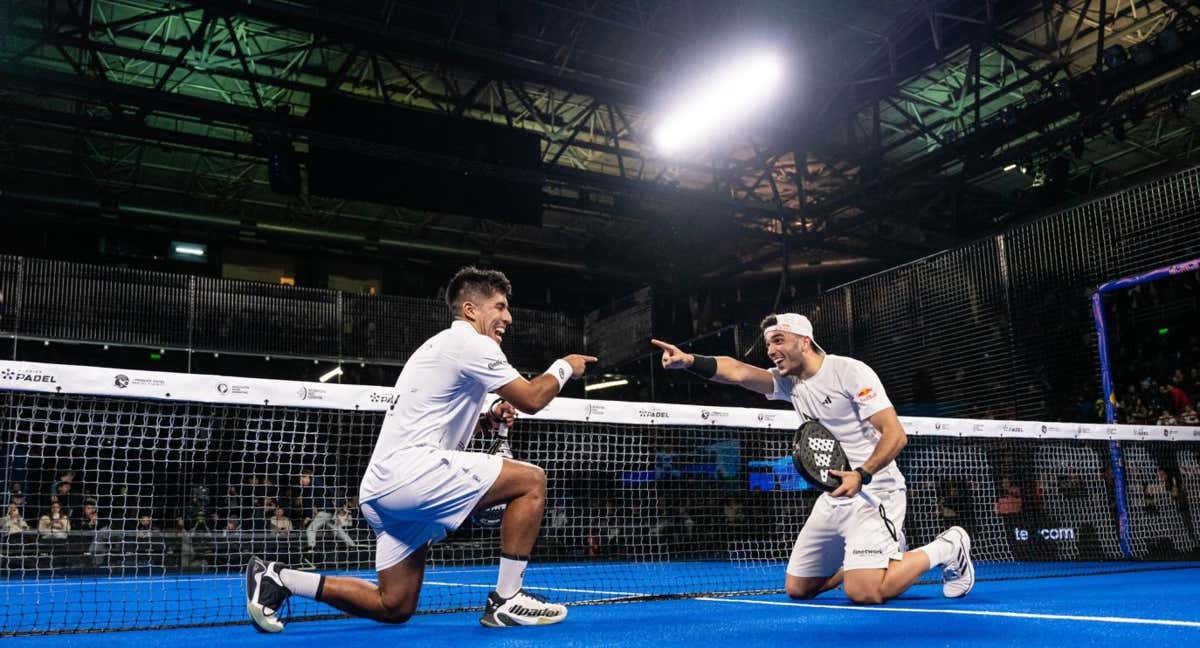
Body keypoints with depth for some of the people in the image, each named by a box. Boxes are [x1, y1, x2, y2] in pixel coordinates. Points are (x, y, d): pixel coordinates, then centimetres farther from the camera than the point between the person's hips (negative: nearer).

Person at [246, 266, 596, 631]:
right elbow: (532, 399, -7)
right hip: (410, 471, -10)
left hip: (381, 488, 10)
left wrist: (489, 417, 14)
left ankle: (278, 579, 12)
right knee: (531, 480, -8)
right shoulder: (470, 342, -6)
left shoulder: (443, 347, 25)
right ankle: (506, 601, -6)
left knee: (394, 608, 13)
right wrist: (564, 367, 12)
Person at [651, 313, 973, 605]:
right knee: (797, 588, 9)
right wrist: (690, 361, -30)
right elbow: (737, 371, -12)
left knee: (864, 593, -23)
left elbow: (895, 434, -17)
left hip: (872, 493, -7)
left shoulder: (850, 371, -13)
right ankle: (882, 551, 27)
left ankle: (945, 548, 2)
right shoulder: (787, 381, 6)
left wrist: (862, 475, -31)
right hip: (834, 496, 8)